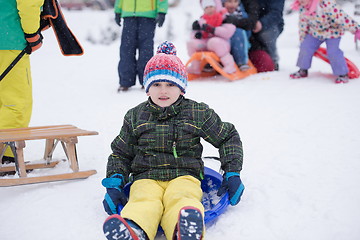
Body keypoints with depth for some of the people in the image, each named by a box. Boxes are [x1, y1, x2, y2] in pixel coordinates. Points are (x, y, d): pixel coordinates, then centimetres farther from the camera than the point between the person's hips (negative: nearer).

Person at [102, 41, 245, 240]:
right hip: (146, 178, 1)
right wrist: (114, 183, 4)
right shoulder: (135, 117, 15)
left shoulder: (198, 113, 11)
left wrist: (232, 174, 9)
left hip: (184, 176, -1)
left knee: (180, 199, -37)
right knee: (144, 201, -35)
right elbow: (120, 153, 22)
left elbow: (228, 138, 20)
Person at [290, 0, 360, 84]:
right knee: (305, 47, -4)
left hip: (332, 31, -6)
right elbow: (303, 23, 4)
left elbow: (341, 17, -33)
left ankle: (343, 74, 1)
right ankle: (303, 71, 17)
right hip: (315, 31, 6)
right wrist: (302, 40, 11)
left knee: (333, 52, -17)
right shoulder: (303, 8, -11)